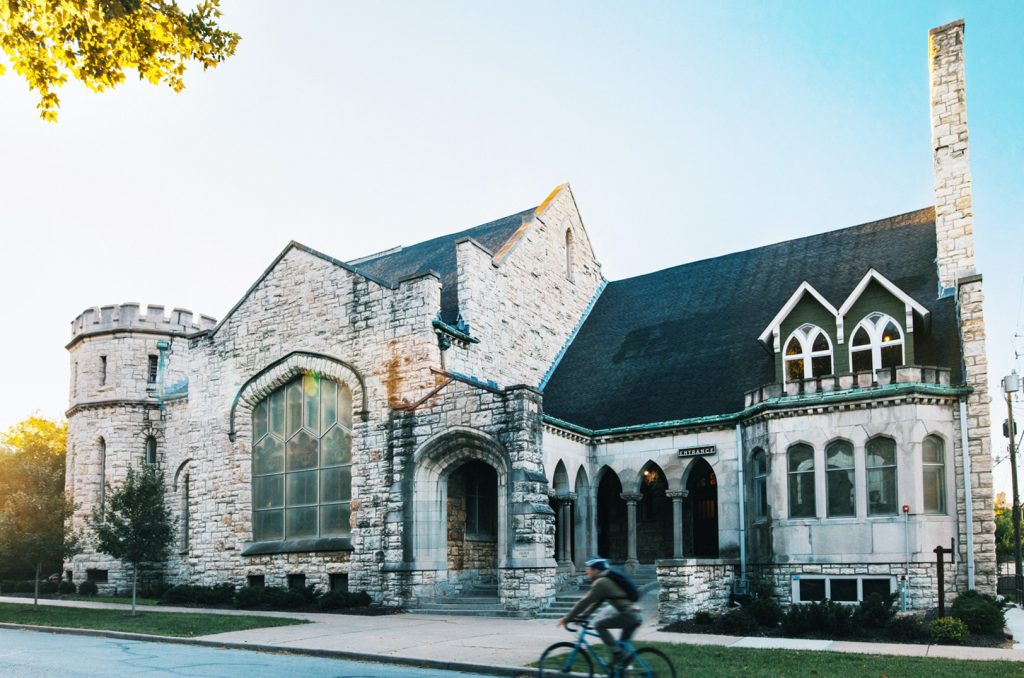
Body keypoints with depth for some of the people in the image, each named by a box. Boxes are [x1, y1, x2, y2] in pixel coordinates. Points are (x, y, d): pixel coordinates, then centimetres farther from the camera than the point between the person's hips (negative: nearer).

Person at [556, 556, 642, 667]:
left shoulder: (600, 582, -7)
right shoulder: (606, 580, 22)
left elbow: (585, 601, -9)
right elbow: (596, 603, 27)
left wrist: (566, 618, -5)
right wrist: (581, 616, 23)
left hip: (627, 614, -10)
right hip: (635, 616, 10)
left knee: (598, 624, -8)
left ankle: (617, 653, -10)